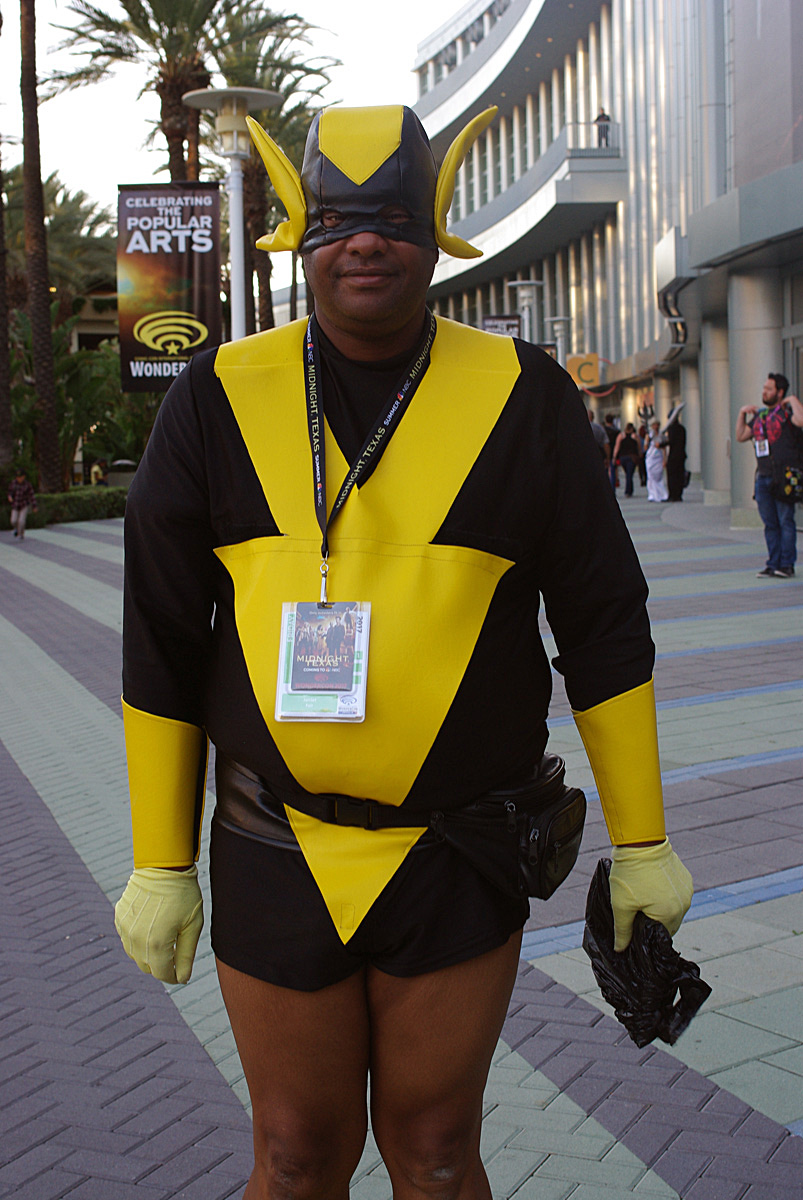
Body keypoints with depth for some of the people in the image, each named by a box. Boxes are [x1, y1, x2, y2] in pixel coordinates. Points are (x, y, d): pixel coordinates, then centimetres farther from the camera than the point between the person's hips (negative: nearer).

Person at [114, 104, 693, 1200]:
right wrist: (160, 863, 3)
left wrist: (642, 843, 2)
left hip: (460, 861, 0)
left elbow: (604, 628, 0)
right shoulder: (223, 399, -2)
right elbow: (161, 643, 2)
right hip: (276, 854, 1)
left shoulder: (522, 397, -4)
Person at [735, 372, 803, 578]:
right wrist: (742, 413, 15)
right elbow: (741, 436, 23)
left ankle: (786, 565, 1)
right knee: (770, 524, 9)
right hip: (763, 477, 7)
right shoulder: (760, 414, 18)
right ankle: (773, 563, 13)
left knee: (785, 522, -3)